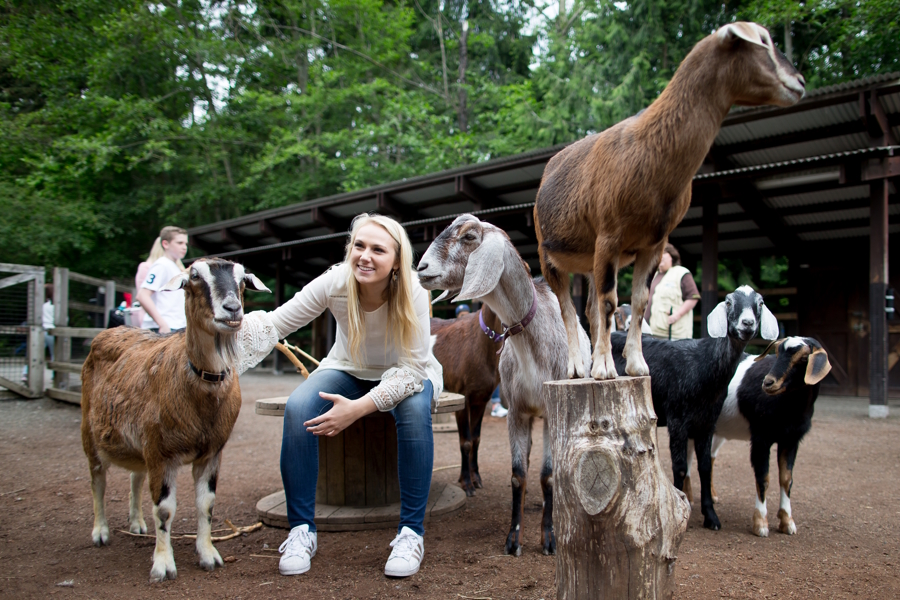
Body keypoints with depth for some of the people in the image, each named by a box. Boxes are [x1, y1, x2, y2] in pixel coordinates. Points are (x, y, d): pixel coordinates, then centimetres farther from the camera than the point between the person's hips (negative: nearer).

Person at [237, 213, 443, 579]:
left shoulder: (412, 292, -30)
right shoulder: (335, 283, -24)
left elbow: (412, 369, -29)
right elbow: (273, 325, -24)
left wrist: (357, 409, -40)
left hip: (406, 374, -2)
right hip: (349, 370, 2)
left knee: (415, 410, -36)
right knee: (297, 409, -26)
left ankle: (412, 532, -21)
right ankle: (302, 530, -12)